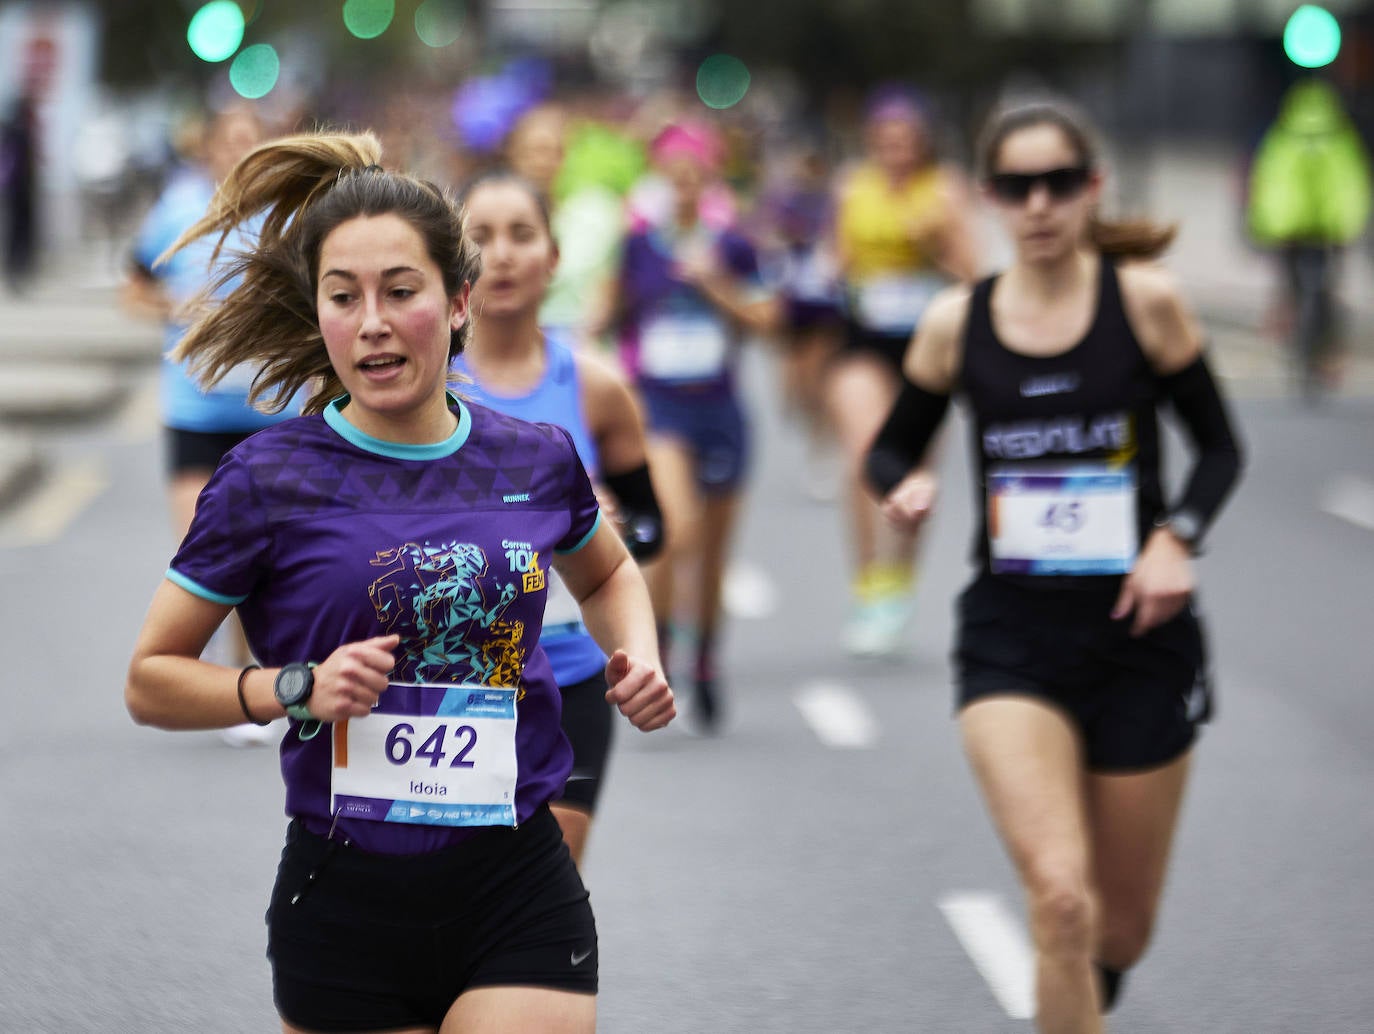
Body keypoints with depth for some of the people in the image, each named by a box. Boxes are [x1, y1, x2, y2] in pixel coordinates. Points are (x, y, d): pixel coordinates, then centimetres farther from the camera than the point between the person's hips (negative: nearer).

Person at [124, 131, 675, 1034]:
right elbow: (151, 679, 1)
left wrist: (638, 657, 6)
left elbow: (607, 573, 27)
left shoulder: (537, 460, 4)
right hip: (346, 909, -1)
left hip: (521, 900, 2)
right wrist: (299, 689, -14)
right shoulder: (270, 478, -5)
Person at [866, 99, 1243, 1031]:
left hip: (1138, 629, 0)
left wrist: (1178, 537, -15)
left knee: (1119, 932, 11)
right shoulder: (957, 322, 0)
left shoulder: (1144, 299, -4)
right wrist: (904, 487, -11)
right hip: (1012, 636, 0)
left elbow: (1220, 446, 4)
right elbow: (893, 447, 13)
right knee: (1060, 899, -21)